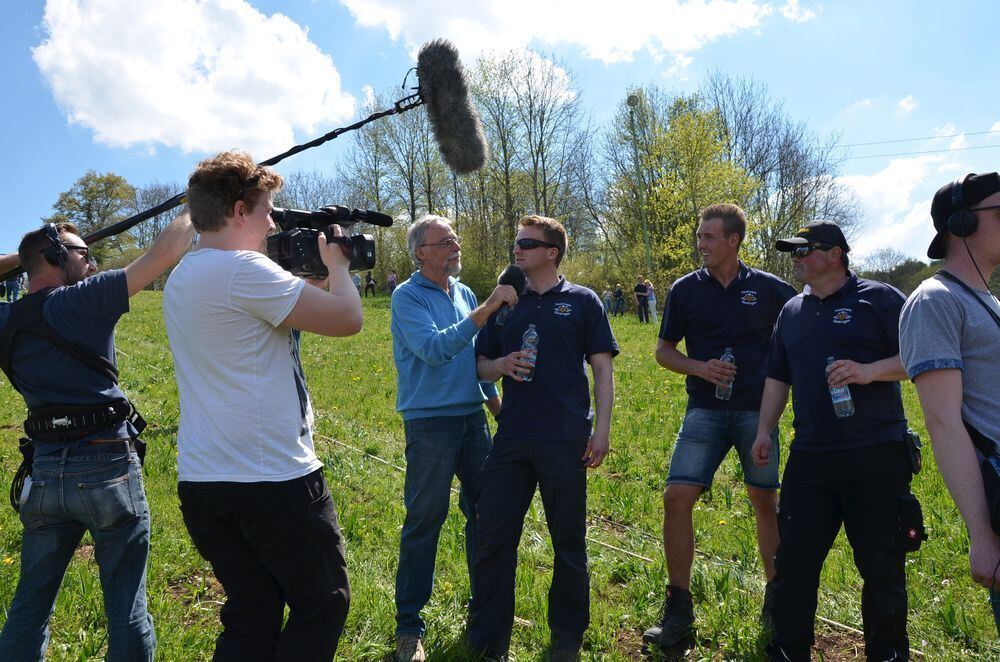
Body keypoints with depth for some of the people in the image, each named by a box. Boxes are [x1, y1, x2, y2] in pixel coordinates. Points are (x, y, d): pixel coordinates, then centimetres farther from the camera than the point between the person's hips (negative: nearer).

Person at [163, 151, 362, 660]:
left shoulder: (182, 277, 12)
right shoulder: (243, 269, -18)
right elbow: (346, 318, -18)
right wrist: (337, 264, 1)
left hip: (200, 481, 9)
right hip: (274, 480, -9)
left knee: (251, 618, 18)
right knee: (323, 605, 10)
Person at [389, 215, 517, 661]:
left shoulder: (464, 293, 11)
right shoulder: (407, 296, -10)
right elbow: (434, 348, -25)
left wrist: (496, 404, 16)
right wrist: (485, 310, -26)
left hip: (473, 418, 7)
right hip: (430, 422, -6)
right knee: (424, 520, 0)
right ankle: (409, 625, 15)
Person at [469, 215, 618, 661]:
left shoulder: (582, 301, 4)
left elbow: (602, 368, 2)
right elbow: (482, 366, 16)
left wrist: (602, 428, -7)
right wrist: (503, 365, -7)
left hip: (566, 439, -3)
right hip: (511, 437, 3)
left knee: (568, 541, 9)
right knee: (493, 536, 3)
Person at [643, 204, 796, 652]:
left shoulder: (769, 289, 1)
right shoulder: (685, 289, 4)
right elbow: (664, 350, 9)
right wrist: (699, 367, -9)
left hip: (758, 410, 0)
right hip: (705, 410, 1)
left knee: (766, 503, 7)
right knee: (677, 497, -10)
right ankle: (678, 608, 3)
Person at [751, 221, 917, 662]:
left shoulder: (879, 298, -1)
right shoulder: (792, 312, 15)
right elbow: (777, 377, 20)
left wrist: (869, 371, -20)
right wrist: (764, 431, 13)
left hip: (877, 456, -4)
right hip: (810, 458, 5)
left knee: (882, 567, 7)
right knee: (793, 563, 7)